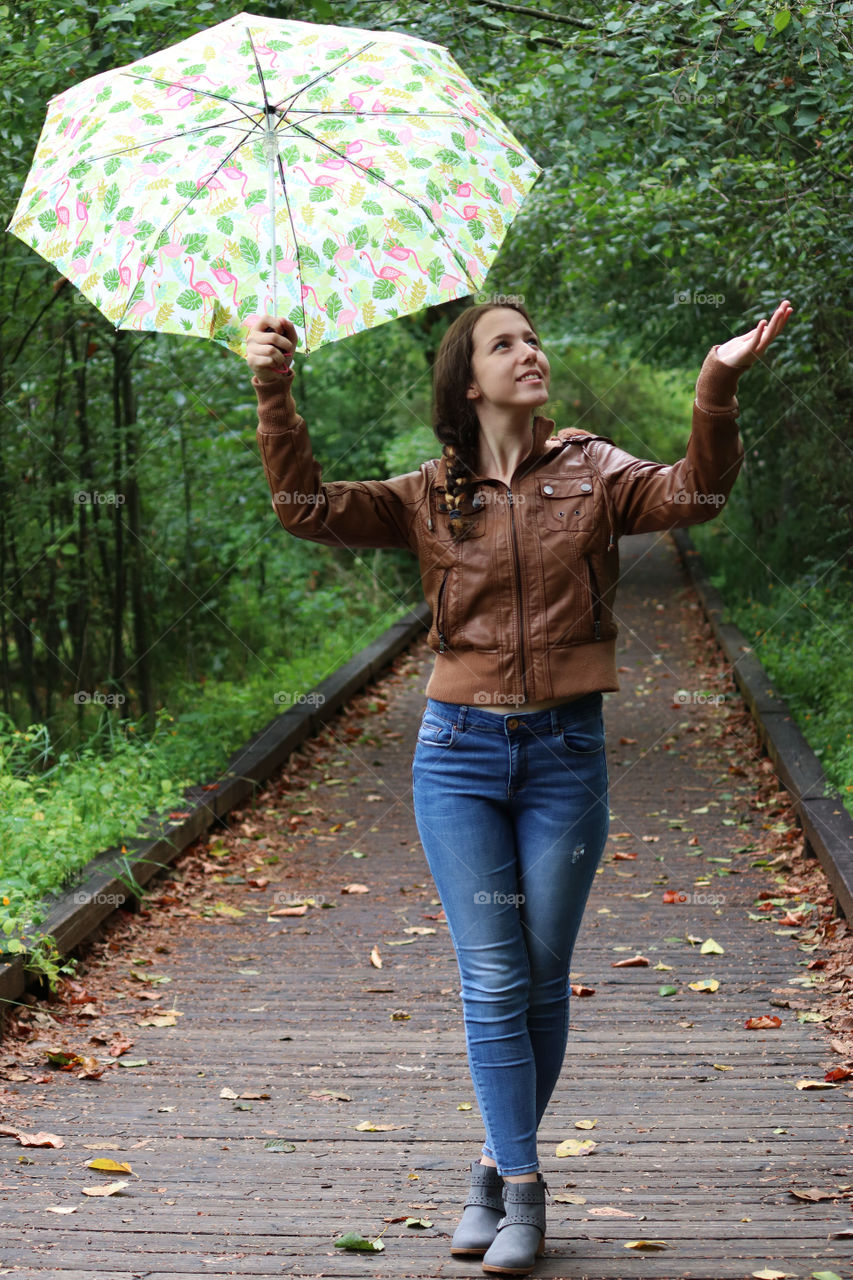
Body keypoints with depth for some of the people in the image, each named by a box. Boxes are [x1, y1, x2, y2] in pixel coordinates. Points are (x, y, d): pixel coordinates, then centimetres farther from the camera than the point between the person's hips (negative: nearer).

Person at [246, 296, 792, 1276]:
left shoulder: (592, 473, 4)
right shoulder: (429, 498, 6)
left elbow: (692, 494, -13)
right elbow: (306, 507, -3)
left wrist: (716, 390, -29)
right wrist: (275, 393, -15)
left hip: (565, 754, 0)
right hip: (459, 754, 0)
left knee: (543, 981, 6)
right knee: (493, 981, -3)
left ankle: (500, 1166, 22)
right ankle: (522, 1187, 3)